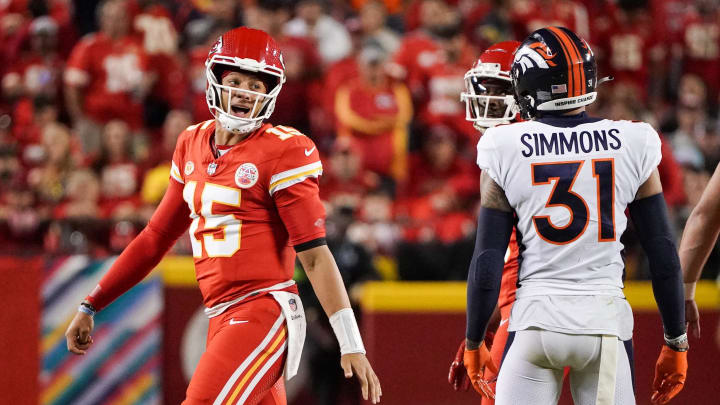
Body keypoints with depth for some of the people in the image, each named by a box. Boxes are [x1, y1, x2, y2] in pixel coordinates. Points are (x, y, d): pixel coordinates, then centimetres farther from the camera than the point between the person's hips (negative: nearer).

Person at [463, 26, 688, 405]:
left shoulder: (506, 150, -3)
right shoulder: (631, 146, 1)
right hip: (605, 318, 1)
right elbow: (663, 254, 3)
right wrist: (676, 342, 13)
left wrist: (474, 343, 10)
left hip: (536, 317, -1)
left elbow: (487, 262, -1)